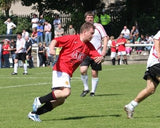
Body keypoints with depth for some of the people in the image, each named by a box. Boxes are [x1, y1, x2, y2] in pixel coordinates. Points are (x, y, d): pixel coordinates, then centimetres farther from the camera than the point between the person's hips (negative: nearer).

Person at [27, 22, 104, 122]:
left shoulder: (89, 46, 11)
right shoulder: (72, 39, -9)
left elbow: (98, 56, 9)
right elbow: (55, 41, -13)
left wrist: (100, 58, -16)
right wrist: (51, 49, -34)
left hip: (68, 73, 8)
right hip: (61, 69, -8)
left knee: (60, 100, 4)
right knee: (66, 92, -28)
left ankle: (34, 113, 9)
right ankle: (39, 101, -17)